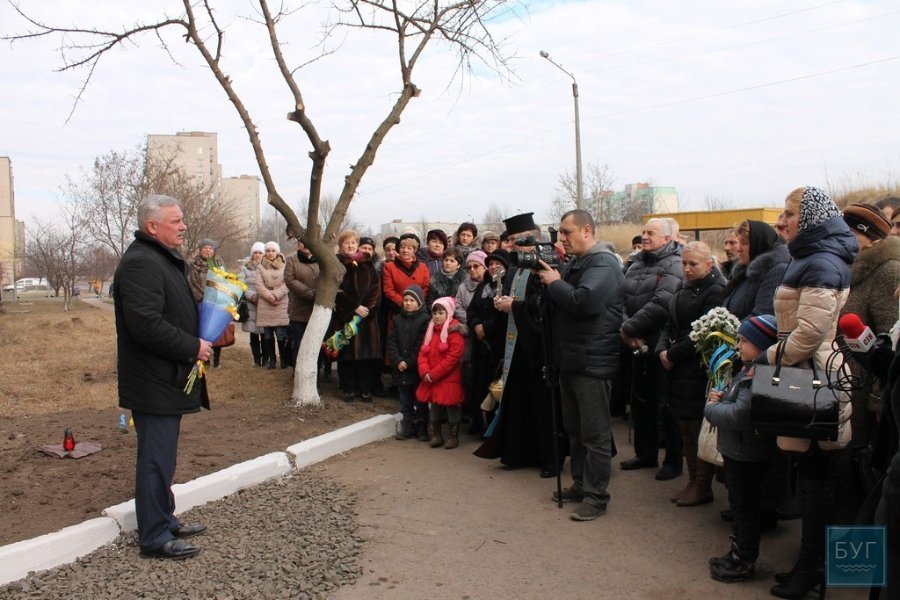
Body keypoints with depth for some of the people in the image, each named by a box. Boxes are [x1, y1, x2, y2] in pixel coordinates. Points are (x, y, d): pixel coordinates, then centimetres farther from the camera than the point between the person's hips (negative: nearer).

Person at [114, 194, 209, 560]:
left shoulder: (163, 259, 16)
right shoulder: (140, 263, -19)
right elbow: (146, 324, -28)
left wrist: (197, 341, 12)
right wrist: (192, 348, -19)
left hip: (166, 380, 11)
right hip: (154, 383, -11)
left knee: (162, 456, 19)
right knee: (156, 459, -3)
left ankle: (165, 521, 31)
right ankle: (155, 537, 8)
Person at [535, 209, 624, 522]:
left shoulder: (603, 264, -13)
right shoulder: (572, 264, 17)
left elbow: (585, 301, -29)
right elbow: (556, 303, 16)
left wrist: (554, 283, -15)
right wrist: (546, 280, -2)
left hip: (593, 362, -9)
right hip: (569, 360, 9)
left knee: (594, 433, -1)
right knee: (574, 428, 17)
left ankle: (596, 496, 7)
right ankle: (580, 484, 30)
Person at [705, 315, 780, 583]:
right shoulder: (750, 369, 6)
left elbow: (738, 415, -32)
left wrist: (711, 407, -15)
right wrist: (722, 398, -2)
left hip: (747, 456, -10)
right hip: (737, 451, 10)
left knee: (746, 507, 5)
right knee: (741, 504, 21)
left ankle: (744, 563, 20)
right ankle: (738, 553, 36)